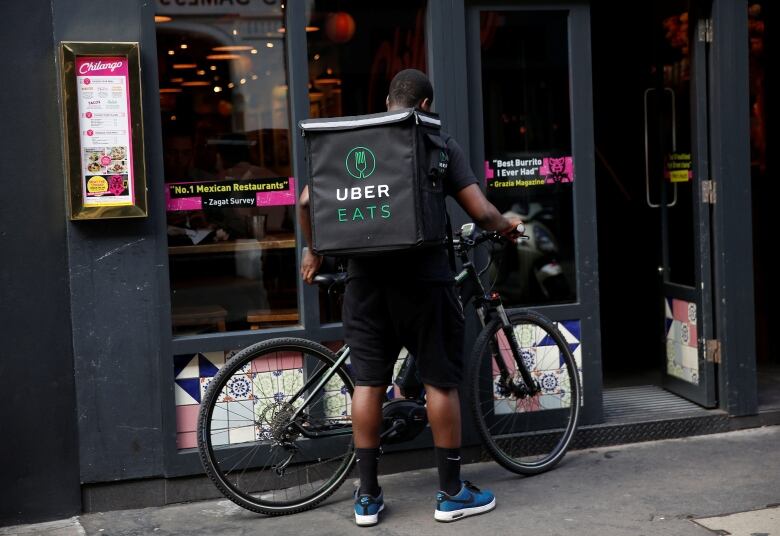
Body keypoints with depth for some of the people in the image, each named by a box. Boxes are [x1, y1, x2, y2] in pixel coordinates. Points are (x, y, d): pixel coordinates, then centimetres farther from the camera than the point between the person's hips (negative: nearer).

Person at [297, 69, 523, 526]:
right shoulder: (439, 144, -2)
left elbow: (307, 202, 4)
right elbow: (480, 211, -6)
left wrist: (314, 252, 19)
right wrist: (506, 226, 15)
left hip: (367, 276, 4)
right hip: (422, 276, -3)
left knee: (369, 382, 8)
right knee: (441, 381, 6)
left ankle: (368, 496, 14)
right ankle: (452, 493, 13)